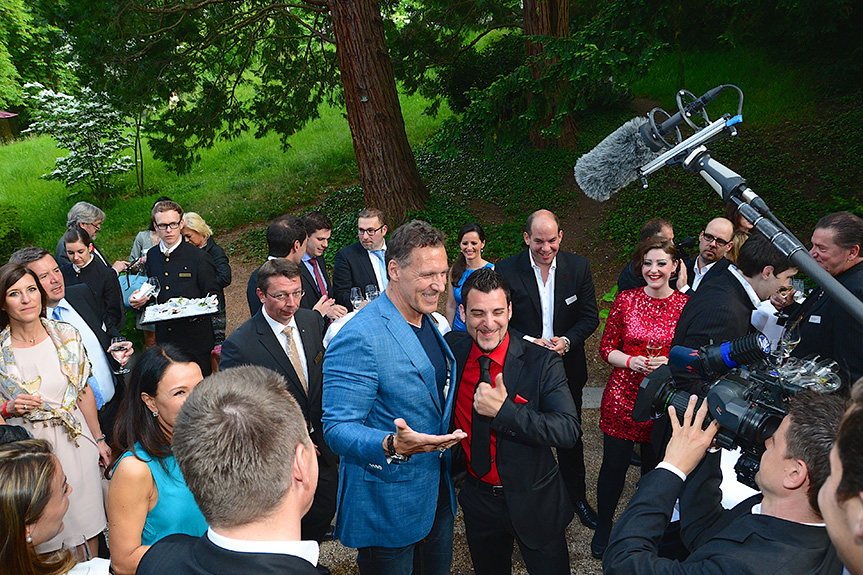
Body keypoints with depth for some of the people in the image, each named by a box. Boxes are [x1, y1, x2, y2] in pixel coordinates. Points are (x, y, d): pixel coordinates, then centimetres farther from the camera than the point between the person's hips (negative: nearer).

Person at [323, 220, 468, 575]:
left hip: (438, 496, 8)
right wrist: (392, 446, -42)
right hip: (387, 504, -8)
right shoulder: (358, 339, -25)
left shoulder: (429, 323, 4)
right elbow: (338, 429, -26)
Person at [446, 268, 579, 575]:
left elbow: (569, 431, -26)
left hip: (534, 503, -3)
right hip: (478, 500, 3)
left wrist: (505, 410, -34)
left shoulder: (542, 362, -19)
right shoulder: (451, 350, -9)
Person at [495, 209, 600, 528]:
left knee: (571, 437, 18)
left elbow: (590, 316, -3)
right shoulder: (506, 270, -11)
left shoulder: (578, 267, -5)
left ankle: (577, 498, 38)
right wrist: (530, 343, -24)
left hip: (567, 369, 2)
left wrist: (567, 341, -20)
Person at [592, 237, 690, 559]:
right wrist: (631, 361, -15)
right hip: (622, 396, 0)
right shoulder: (626, 300, -2)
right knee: (613, 465, 8)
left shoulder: (685, 305, -4)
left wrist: (669, 363, -15)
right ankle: (604, 525, 33)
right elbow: (606, 348, 2)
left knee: (654, 468, 15)